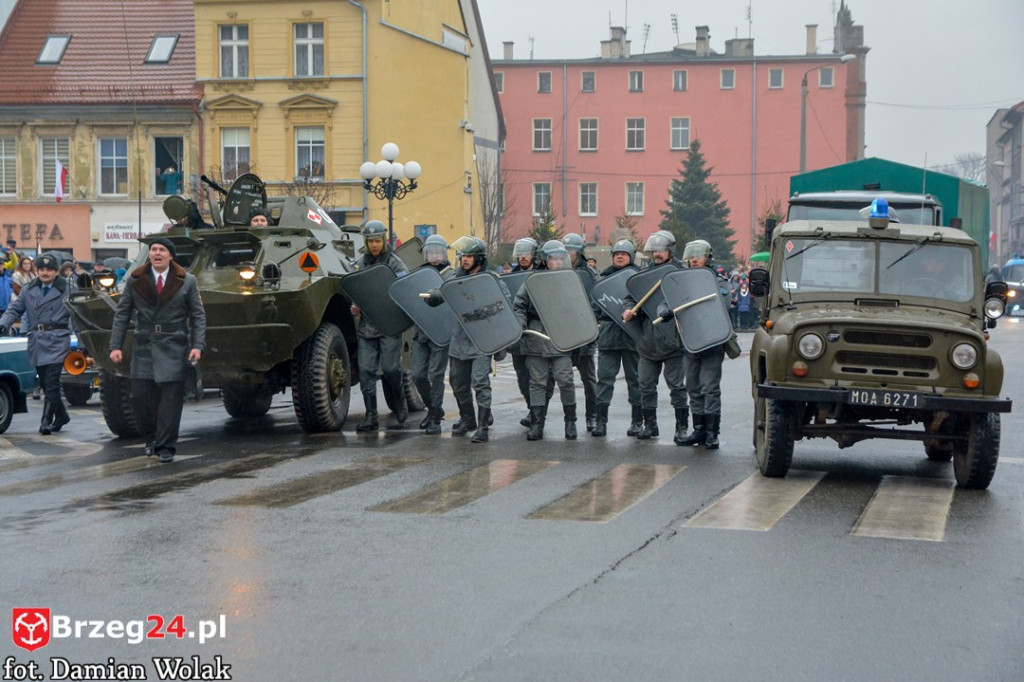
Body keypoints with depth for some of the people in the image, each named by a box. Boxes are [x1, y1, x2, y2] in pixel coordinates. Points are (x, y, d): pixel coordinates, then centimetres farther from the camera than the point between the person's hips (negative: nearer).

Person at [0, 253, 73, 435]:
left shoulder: (66, 289, 4)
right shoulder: (28, 290, 16)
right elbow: (15, 310, 15)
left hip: (57, 341, -5)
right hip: (37, 342, 5)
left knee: (52, 382, -12)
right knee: (45, 383, 9)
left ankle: (47, 421, -11)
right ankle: (61, 416, 25)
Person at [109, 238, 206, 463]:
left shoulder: (186, 281, 2)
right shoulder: (135, 280, 5)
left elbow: (198, 316, 4)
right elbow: (122, 314, 7)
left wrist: (197, 345, -7)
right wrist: (116, 346, 0)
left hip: (174, 348, -2)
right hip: (143, 347, 2)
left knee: (171, 397, -5)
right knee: (141, 395, -1)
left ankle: (166, 446, 3)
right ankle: (151, 438, 21)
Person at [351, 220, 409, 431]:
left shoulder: (394, 263, -3)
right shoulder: (362, 263, 13)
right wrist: (355, 306, 4)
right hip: (366, 325, 5)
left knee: (390, 368, -7)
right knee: (366, 371, -1)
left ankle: (400, 404, 20)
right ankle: (371, 417, 3)